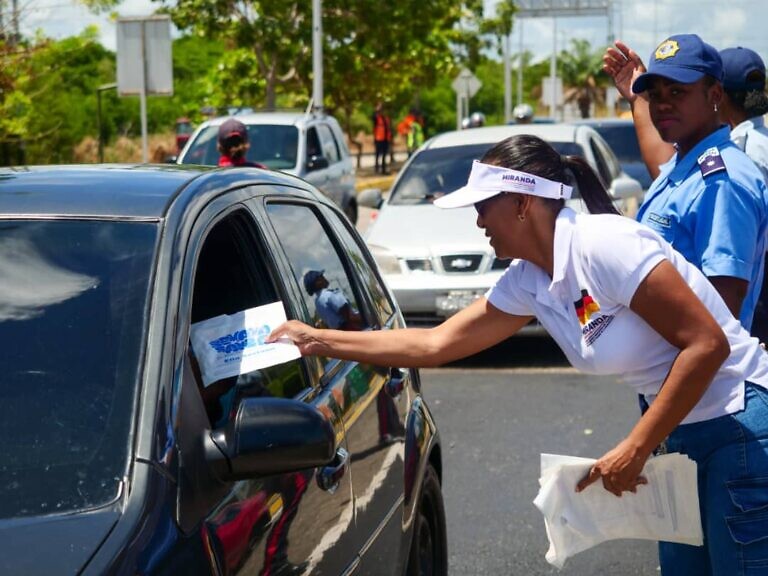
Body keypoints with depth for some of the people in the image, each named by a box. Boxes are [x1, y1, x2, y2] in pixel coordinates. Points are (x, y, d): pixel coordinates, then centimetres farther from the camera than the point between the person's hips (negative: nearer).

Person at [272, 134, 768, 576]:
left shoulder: (605, 246, -21)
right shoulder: (528, 282, 5)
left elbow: (707, 343, -23)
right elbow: (435, 344, 11)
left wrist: (636, 449, -20)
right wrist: (317, 341, 10)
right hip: (681, 435, 8)